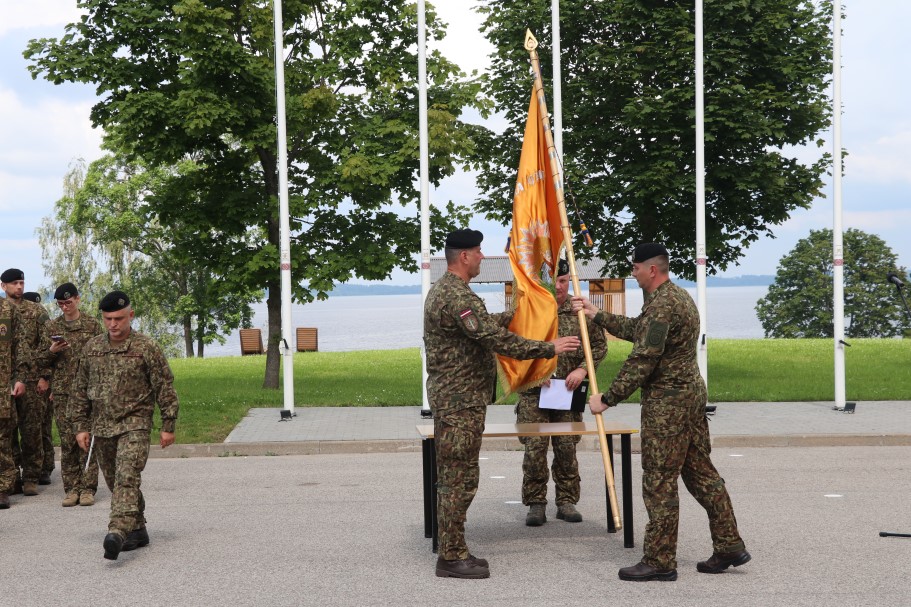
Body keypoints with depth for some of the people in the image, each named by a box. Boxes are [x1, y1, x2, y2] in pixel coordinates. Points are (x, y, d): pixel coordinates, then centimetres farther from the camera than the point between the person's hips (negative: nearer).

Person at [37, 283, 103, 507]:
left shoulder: (92, 325, 6)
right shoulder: (51, 327, 10)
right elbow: (43, 361, 14)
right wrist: (52, 351, -8)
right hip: (62, 392, 2)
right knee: (67, 441, 1)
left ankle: (88, 488, 1)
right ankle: (71, 488, 7)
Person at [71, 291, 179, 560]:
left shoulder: (146, 348, -6)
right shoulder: (91, 348, 7)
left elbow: (165, 388, -3)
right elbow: (80, 390, 13)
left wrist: (168, 426, -5)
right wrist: (81, 426, 10)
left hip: (134, 424, -5)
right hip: (102, 427, 6)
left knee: (127, 477, -20)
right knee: (115, 482, 11)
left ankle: (118, 531, -33)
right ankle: (137, 530, 23)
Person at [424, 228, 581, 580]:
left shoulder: (441, 290, 15)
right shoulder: (458, 297, -20)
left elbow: (484, 325, 29)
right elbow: (496, 340, -25)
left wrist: (514, 314, 37)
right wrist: (549, 349, -19)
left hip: (450, 398, 11)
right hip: (461, 401, -11)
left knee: (452, 476, 14)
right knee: (460, 476, -6)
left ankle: (452, 550, 20)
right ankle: (451, 557, -1)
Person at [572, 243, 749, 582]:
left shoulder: (661, 306, -19)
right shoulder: (678, 296, 14)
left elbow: (641, 361, -22)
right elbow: (636, 330, 25)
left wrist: (608, 399, -16)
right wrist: (596, 316, 26)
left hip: (666, 401, -10)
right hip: (691, 392, 10)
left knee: (659, 482, -3)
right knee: (701, 472, 14)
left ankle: (659, 562, 3)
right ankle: (729, 547, 18)